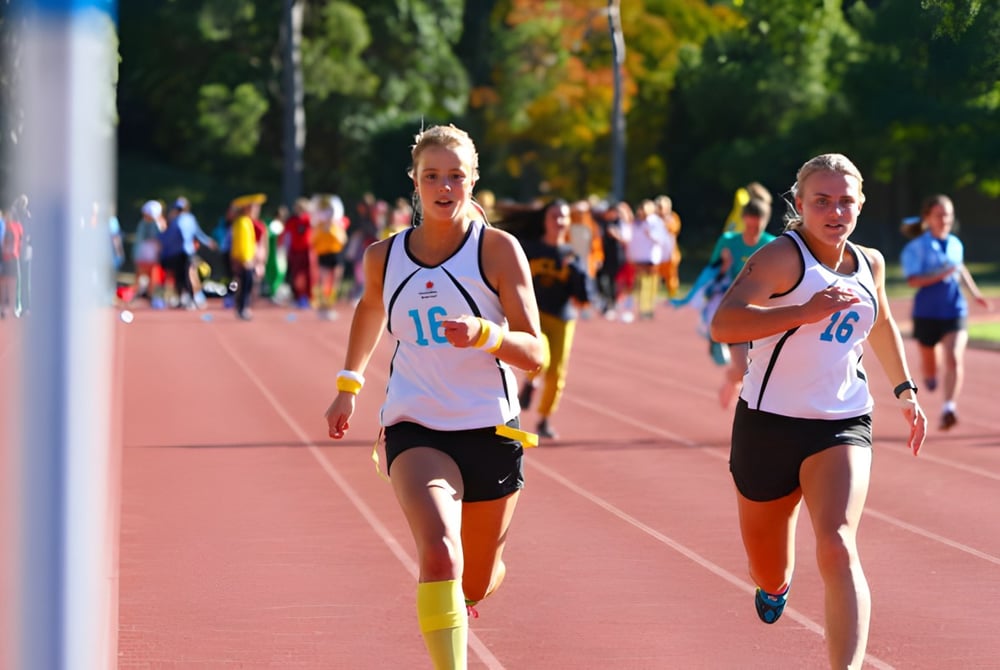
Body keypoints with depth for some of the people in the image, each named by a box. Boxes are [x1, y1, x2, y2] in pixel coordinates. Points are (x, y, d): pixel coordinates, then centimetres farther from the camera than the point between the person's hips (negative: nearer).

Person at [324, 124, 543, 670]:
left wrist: (483, 333, -28)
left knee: (477, 581, 18)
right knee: (439, 555, -28)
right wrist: (348, 385, 26)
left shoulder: (498, 249, -6)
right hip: (415, 428, 0)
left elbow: (534, 354, -10)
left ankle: (456, 602, 56)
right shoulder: (384, 257, 3)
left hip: (490, 431, 0)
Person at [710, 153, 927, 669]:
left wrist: (905, 391, 25)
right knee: (767, 572, 16)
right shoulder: (783, 257, -14)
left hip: (842, 426, 2)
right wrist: (806, 311, -37)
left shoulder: (870, 264, 7)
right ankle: (777, 585, 55)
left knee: (837, 546, -24)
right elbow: (724, 324, -30)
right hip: (769, 425, -2)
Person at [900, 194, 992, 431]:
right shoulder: (916, 247, -8)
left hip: (955, 312, 2)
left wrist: (975, 292, 27)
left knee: (954, 360, -20)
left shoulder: (956, 244, 8)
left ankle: (949, 409, -25)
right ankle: (929, 376, 52)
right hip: (927, 313, -2)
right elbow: (912, 280, -19)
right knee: (929, 365, 14)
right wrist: (940, 275, -28)